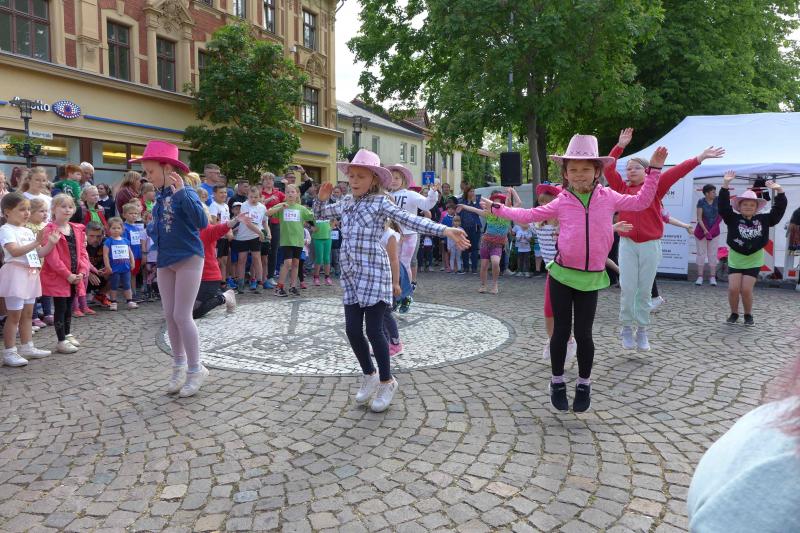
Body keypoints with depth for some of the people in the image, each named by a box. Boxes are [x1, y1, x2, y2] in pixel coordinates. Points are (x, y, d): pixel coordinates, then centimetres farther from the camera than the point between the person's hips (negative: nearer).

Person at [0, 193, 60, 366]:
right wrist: (36, 242, -29)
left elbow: (39, 253, 16)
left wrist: (51, 243, 0)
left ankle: (27, 347, 23)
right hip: (16, 274, -8)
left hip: (30, 275, 8)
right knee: (14, 315, -6)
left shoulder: (28, 231, 15)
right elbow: (15, 251, -24)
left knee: (27, 313, 14)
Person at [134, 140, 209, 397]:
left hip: (188, 259, -8)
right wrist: (151, 230, 4)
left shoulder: (185, 193, -15)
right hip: (165, 261, 8)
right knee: (170, 316, 11)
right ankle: (179, 365, 26)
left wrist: (181, 192, -36)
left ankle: (196, 369, 8)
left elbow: (202, 222, -31)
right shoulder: (160, 196, 7)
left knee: (182, 316, -6)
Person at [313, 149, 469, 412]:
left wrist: (445, 230, -27)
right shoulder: (347, 203, 13)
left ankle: (386, 381, 16)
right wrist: (322, 198, 5)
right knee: (352, 330, 6)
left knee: (373, 330, -4)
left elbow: (411, 220, -15)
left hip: (373, 273, -6)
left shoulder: (380, 202, -5)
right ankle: (369, 375, 28)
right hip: (350, 275, 6)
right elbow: (320, 213, 28)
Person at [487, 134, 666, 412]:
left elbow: (641, 202, 13)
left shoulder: (608, 197, 4)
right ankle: (557, 382, 23)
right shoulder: (561, 202, 1)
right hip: (562, 275, 0)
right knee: (561, 330, 6)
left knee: (583, 333, 4)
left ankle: (584, 384, 24)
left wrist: (654, 170, 10)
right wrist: (497, 208, 9)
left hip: (591, 278, 0)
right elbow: (528, 215, 8)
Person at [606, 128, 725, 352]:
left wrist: (699, 158, -10)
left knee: (644, 291, 6)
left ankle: (642, 331, 17)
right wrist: (620, 146, 5)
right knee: (628, 288, -2)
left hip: (650, 245, 0)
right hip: (627, 244, 0)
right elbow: (608, 169, 6)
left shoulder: (655, 187, 5)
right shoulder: (622, 188, 8)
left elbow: (676, 172, -4)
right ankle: (627, 329, 12)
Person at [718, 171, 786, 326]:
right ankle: (734, 313, 15)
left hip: (753, 262, 0)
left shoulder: (763, 220, 2)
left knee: (746, 290, -6)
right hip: (735, 260, 0)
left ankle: (748, 315, 16)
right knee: (733, 289, -7)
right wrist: (725, 185, -26)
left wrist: (779, 191, -13)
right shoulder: (733, 218, -5)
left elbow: (779, 209, 0)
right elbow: (723, 205, -16)